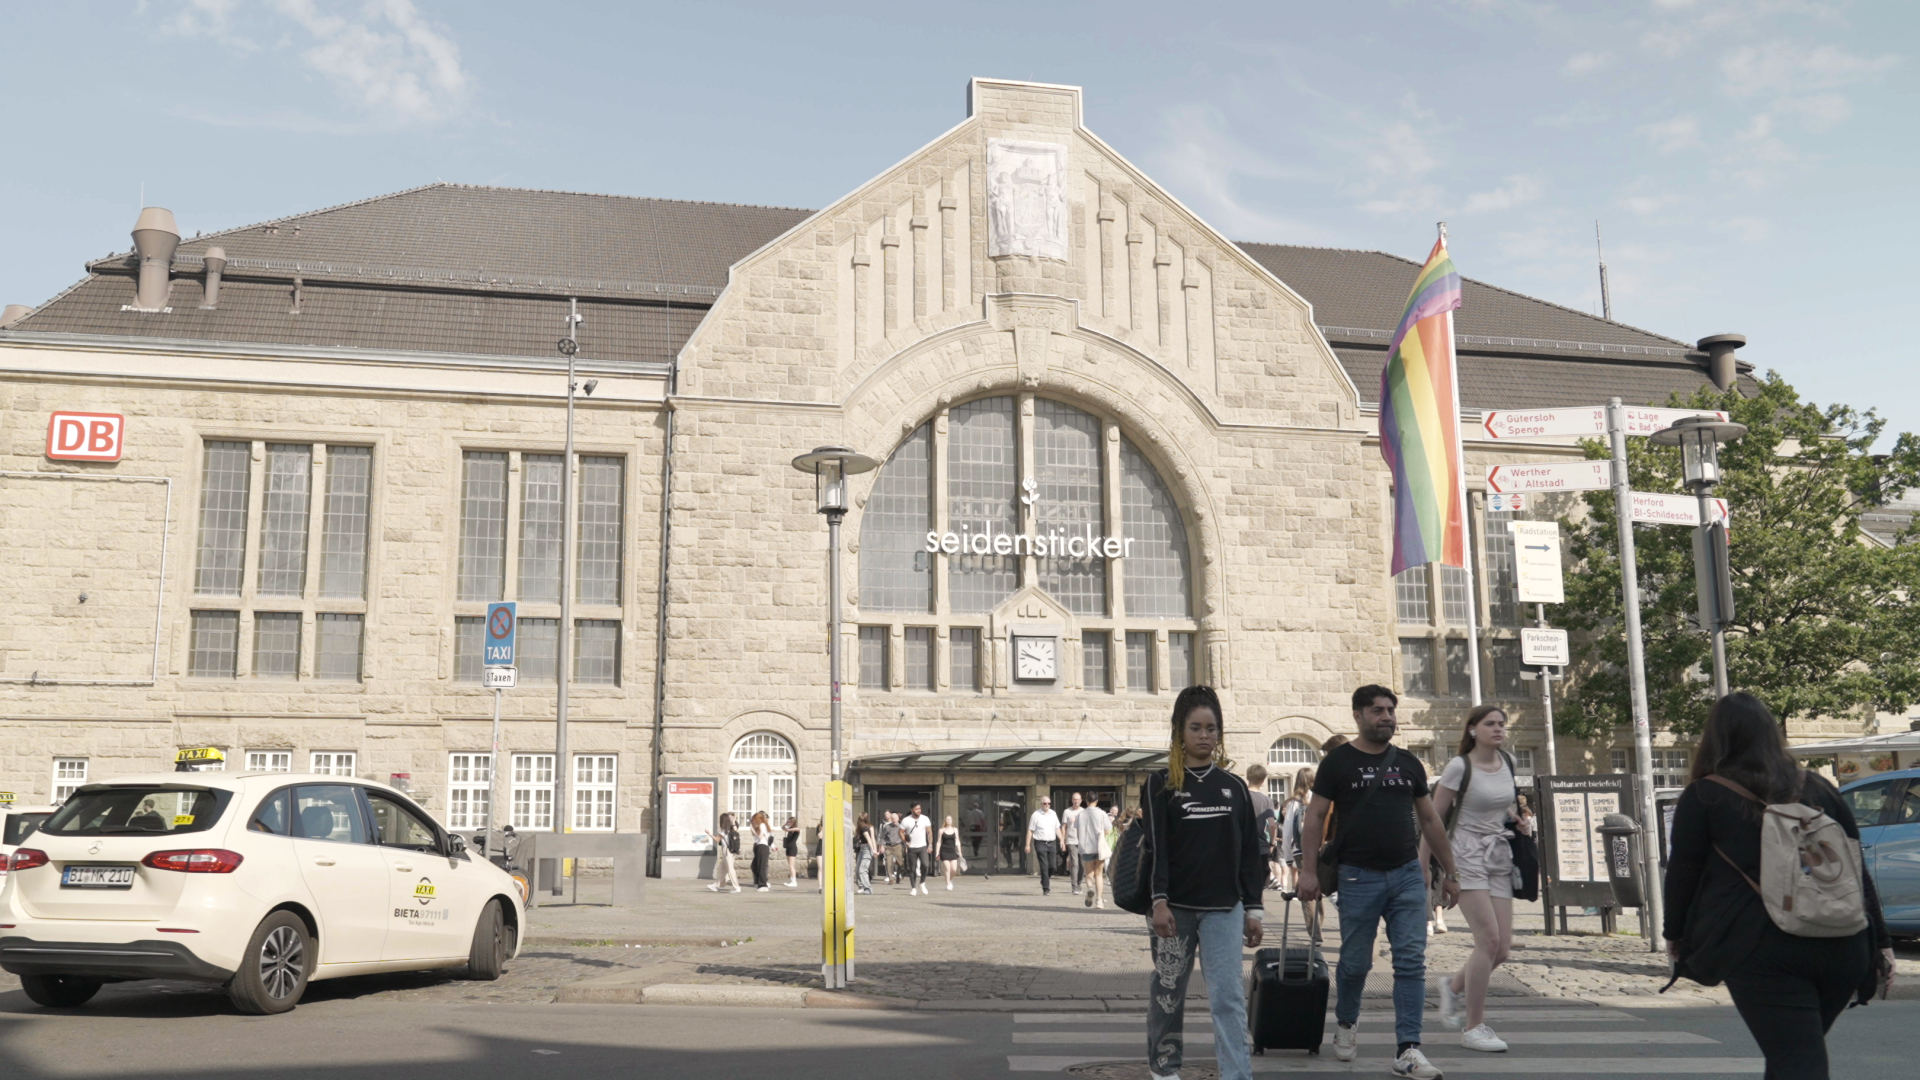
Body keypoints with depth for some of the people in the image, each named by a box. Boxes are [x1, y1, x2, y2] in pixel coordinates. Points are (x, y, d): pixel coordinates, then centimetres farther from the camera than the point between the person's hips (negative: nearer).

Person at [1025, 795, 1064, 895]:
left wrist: (1061, 840, 6)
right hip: (1040, 843, -4)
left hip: (1052, 843, 4)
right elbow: (1030, 831, -2)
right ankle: (1046, 889, -3)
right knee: (1044, 867, -8)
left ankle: (1044, 882, 29)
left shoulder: (1053, 814, 11)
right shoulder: (1036, 815, -3)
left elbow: (1057, 828, 18)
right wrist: (1027, 845, -5)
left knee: (1051, 866, 3)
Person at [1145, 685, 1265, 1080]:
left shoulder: (1234, 786, 8)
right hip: (1176, 907, -2)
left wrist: (1253, 909, 6)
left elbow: (1250, 851, 9)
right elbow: (1155, 847, -7)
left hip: (1223, 908, 2)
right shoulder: (1161, 783, -1)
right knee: (1168, 992, 9)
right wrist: (1159, 901, -16)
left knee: (1228, 996, -5)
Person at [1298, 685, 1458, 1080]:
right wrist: (1308, 870, -11)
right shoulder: (1338, 761, -1)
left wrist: (1450, 872, 14)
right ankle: (1345, 1024, 32)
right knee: (1355, 962, 6)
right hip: (1359, 877, -3)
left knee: (1411, 961, -5)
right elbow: (1315, 817, -3)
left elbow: (1430, 820, 16)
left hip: (1407, 874, 3)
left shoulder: (1408, 763, 12)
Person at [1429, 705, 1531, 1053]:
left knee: (1503, 948, 0)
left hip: (1499, 855, 7)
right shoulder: (1459, 767, -9)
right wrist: (1423, 866, -8)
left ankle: (1453, 985, 29)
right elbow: (1434, 818, -7)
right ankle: (1474, 1027, -5)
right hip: (1467, 854, -7)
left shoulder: (1507, 762, 9)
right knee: (1488, 939, -16)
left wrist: (1515, 819, 6)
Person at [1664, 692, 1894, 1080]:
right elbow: (1857, 869, 13)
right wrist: (1880, 941, 15)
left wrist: (1676, 934, 16)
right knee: (1800, 1048, 23)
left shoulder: (1702, 798, 0)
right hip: (1842, 947, 6)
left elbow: (1682, 871, 2)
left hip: (1761, 950, -5)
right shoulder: (1818, 788, 14)